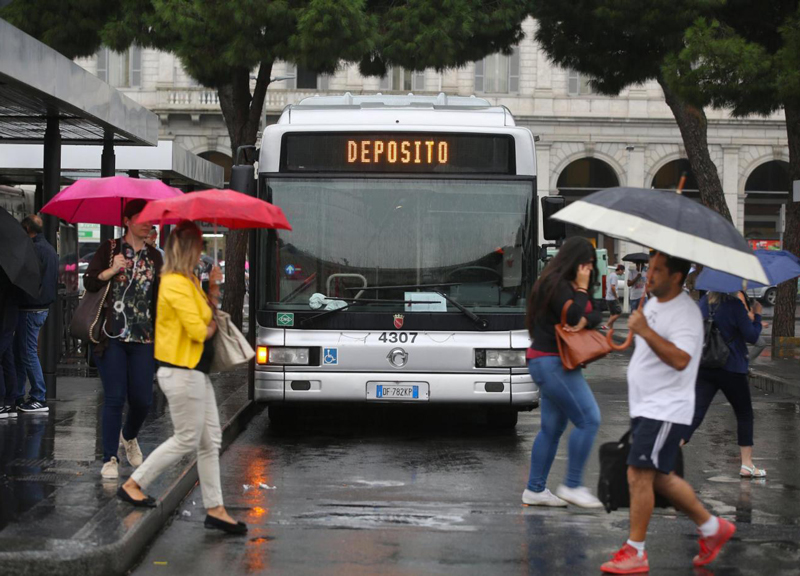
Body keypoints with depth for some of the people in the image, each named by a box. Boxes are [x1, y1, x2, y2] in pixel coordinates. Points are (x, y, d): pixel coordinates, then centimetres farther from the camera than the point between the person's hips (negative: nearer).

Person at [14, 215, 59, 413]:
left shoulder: (35, 250, -17)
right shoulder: (50, 249, 15)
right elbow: (54, 281, 21)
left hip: (31, 309, -10)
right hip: (43, 306, 10)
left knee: (28, 353, -5)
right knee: (19, 352, 15)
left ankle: (39, 399, -3)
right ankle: (18, 396, 18)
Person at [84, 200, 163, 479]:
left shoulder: (155, 257, 13)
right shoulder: (109, 250, 4)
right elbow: (89, 282, -2)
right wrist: (112, 270, -18)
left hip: (143, 339, 3)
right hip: (112, 337, -3)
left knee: (142, 400, 1)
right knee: (115, 398, -6)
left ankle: (129, 436, 33)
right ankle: (110, 459, 4)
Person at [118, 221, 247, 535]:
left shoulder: (189, 281, 14)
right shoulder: (176, 285, -18)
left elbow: (208, 315, 16)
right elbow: (198, 330, -21)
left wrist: (212, 290, 3)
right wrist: (212, 325, -1)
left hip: (196, 372, 10)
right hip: (182, 373, -10)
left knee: (211, 441, 10)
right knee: (187, 440, -1)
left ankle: (215, 508, 14)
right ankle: (132, 485, 12)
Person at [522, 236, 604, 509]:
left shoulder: (565, 284, 17)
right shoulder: (556, 284, -13)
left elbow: (595, 314, 10)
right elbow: (573, 316, -21)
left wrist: (585, 320, -11)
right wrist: (581, 289, -10)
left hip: (550, 363, 11)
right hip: (552, 362, -11)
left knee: (552, 427, 11)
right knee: (589, 419, -12)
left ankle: (535, 490, 15)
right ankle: (572, 485, -7)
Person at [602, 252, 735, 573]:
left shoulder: (686, 312, -17)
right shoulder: (652, 303, 12)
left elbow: (680, 360, -32)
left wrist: (645, 331, -32)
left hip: (666, 410, -10)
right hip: (644, 407, 10)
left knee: (639, 475, -11)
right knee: (661, 477, 15)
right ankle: (712, 527, 30)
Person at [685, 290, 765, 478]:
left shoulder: (704, 302, 3)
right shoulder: (735, 304, -14)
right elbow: (752, 337, -12)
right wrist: (757, 315, 5)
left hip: (703, 369, 4)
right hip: (732, 369, -4)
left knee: (696, 414, 0)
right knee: (744, 415, 14)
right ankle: (747, 465, 16)